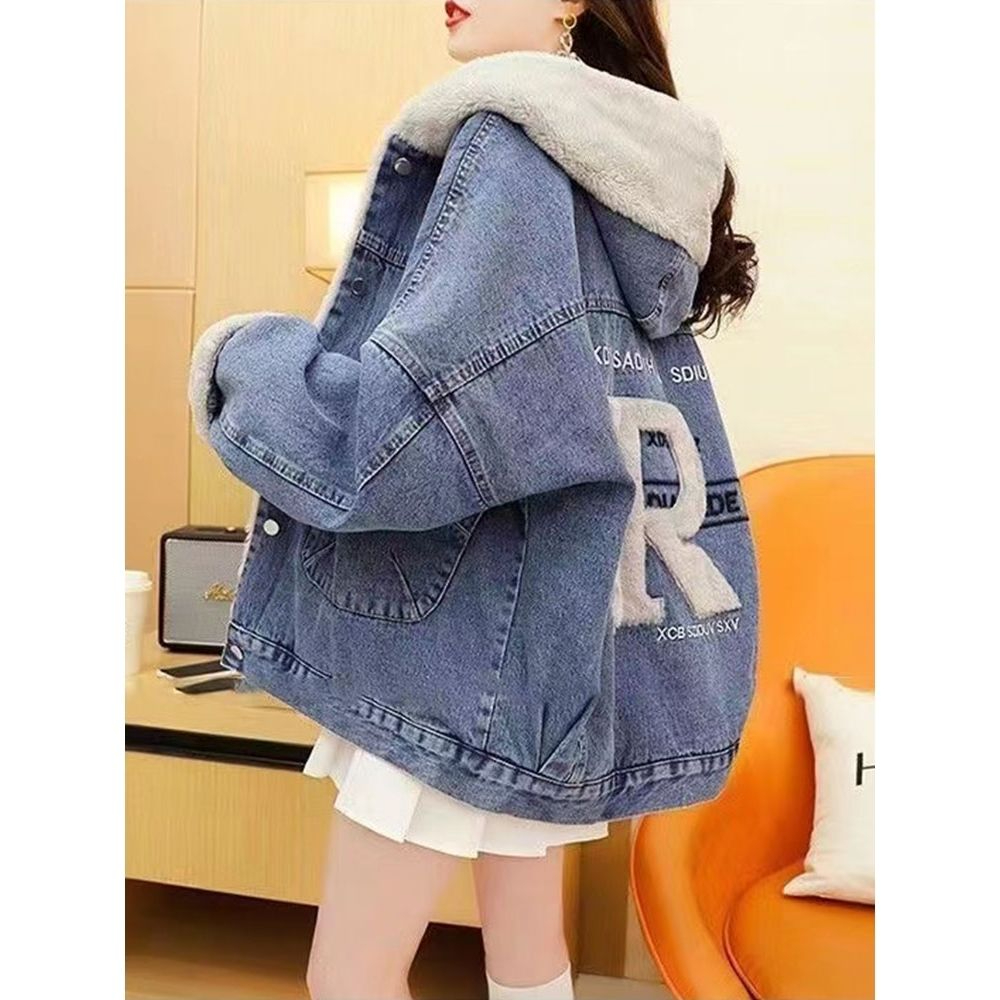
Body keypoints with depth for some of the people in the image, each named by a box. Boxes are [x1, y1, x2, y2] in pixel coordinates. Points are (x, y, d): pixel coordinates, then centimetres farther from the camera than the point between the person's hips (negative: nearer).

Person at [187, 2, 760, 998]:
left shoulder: (512, 141, -14)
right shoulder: (636, 174, 13)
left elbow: (396, 428, -23)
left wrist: (239, 358, -5)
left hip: (474, 618, -9)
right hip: (565, 614, 9)